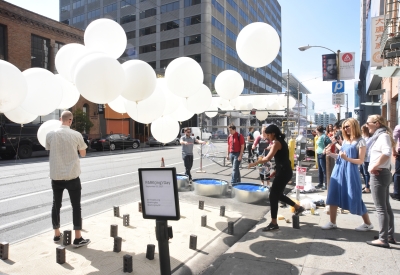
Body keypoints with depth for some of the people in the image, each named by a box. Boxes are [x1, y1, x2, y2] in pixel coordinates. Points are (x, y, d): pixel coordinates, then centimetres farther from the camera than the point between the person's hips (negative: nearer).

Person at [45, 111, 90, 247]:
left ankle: (57, 235, 28)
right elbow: (83, 154, 4)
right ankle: (78, 238, 8)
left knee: (56, 205, 16)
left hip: (56, 176, 3)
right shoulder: (76, 135, -8)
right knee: (76, 206, 4)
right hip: (72, 176, -3)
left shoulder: (50, 135, -2)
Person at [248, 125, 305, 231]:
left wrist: (254, 163, -14)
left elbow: (267, 158, -24)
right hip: (285, 171, 10)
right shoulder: (281, 141, 15)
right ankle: (298, 207, 32)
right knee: (277, 194, 21)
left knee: (273, 196, -3)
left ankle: (274, 223, 4)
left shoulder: (276, 143, -14)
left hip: (283, 172, -10)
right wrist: (275, 171, 20)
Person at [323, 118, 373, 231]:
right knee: (333, 196, 5)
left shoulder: (360, 141, -6)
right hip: (338, 171, 7)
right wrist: (331, 154, 1)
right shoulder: (345, 141, 13)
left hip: (351, 173, -7)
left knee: (355, 198, 1)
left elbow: (360, 161, -10)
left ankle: (368, 223, 21)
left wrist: (347, 158, -25)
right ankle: (332, 222, 14)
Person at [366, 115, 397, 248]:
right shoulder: (379, 136, 15)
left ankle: (383, 239, -1)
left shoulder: (383, 135, -13)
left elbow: (387, 152, -30)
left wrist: (373, 167, -25)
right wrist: (374, 167, 3)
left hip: (379, 174, -10)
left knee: (381, 208, -6)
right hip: (382, 174, 10)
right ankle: (390, 236, 25)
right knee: (386, 206, 15)